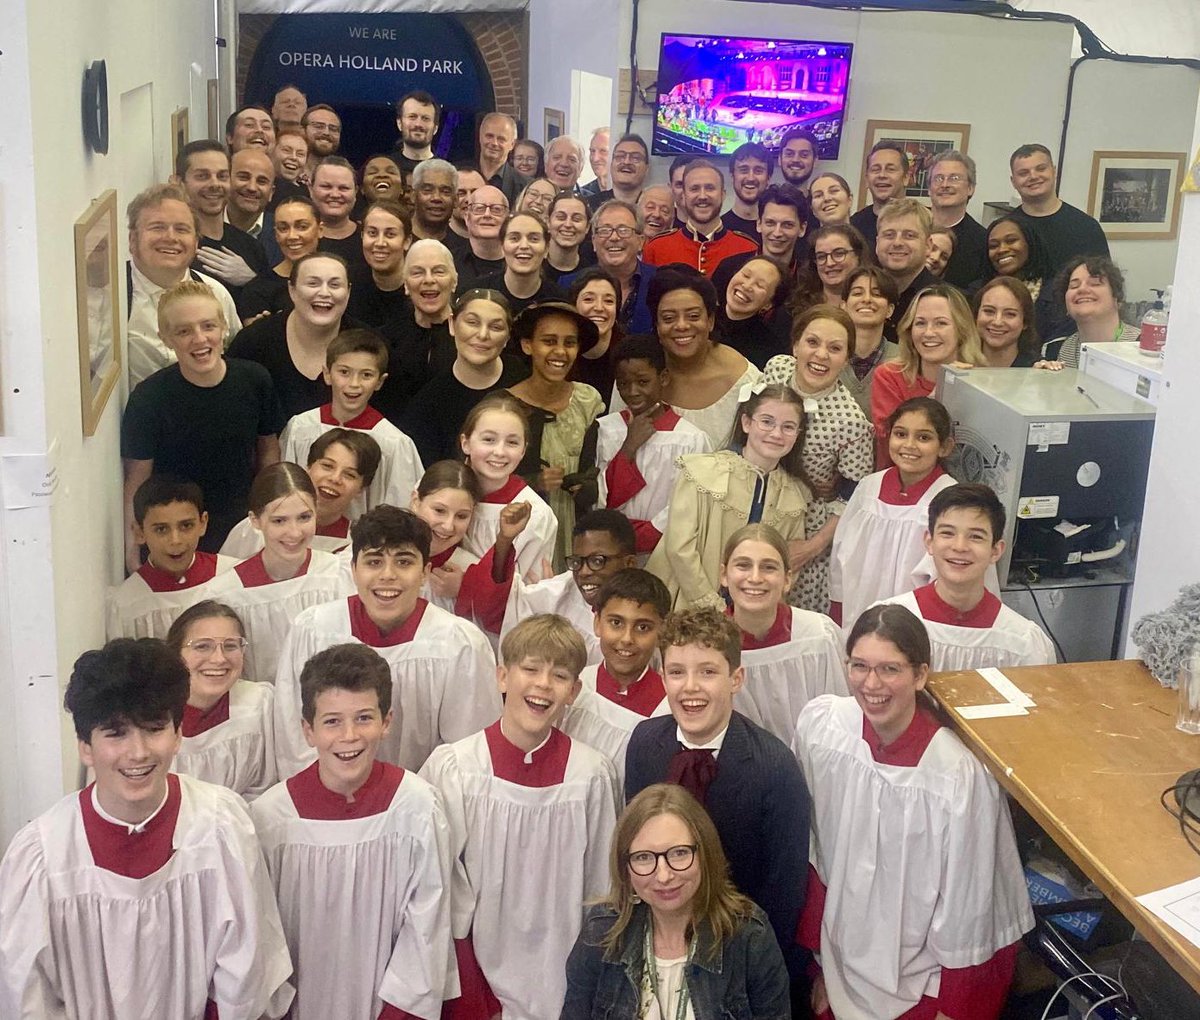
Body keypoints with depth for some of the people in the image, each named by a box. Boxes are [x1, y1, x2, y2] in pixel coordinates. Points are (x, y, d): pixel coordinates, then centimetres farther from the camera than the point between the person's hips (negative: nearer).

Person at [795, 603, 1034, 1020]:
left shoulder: (958, 777, -26)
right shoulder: (819, 724, -14)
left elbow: (965, 911, -14)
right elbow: (815, 853, -2)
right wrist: (821, 964, 4)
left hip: (923, 982, -3)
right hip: (847, 965, 3)